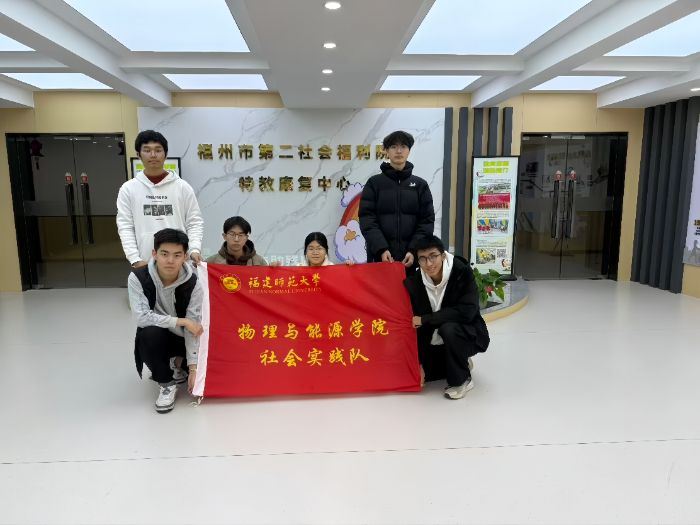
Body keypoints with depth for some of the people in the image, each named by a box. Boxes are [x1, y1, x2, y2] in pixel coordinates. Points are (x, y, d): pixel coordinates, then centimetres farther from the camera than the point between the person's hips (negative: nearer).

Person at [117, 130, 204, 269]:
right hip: (145, 263, 0)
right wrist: (134, 259, -9)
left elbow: (195, 222, 3)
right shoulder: (128, 189, 5)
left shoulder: (182, 186, 4)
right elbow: (125, 226, 2)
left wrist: (195, 249, -13)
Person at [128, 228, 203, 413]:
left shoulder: (193, 284, -17)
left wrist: (193, 367, -22)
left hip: (181, 338, 2)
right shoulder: (138, 277, -19)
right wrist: (181, 321, -28)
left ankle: (177, 364, 18)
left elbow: (193, 327, -18)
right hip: (154, 337, -1)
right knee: (150, 332, -36)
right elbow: (141, 317, -27)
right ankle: (166, 383, -12)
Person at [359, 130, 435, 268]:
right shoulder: (374, 183, 6)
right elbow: (367, 219, -2)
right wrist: (381, 249, -15)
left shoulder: (420, 185, 10)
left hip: (411, 258, 1)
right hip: (380, 257, -1)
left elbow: (427, 221, 5)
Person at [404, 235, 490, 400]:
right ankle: (461, 364, 20)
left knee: (448, 328, -35)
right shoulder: (414, 283, -12)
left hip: (469, 334, -5)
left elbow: (466, 311, -32)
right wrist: (419, 363, -10)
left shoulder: (462, 272, -22)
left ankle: (462, 380, -11)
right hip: (435, 342, 5)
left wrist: (425, 319, -28)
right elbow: (415, 326, -8)